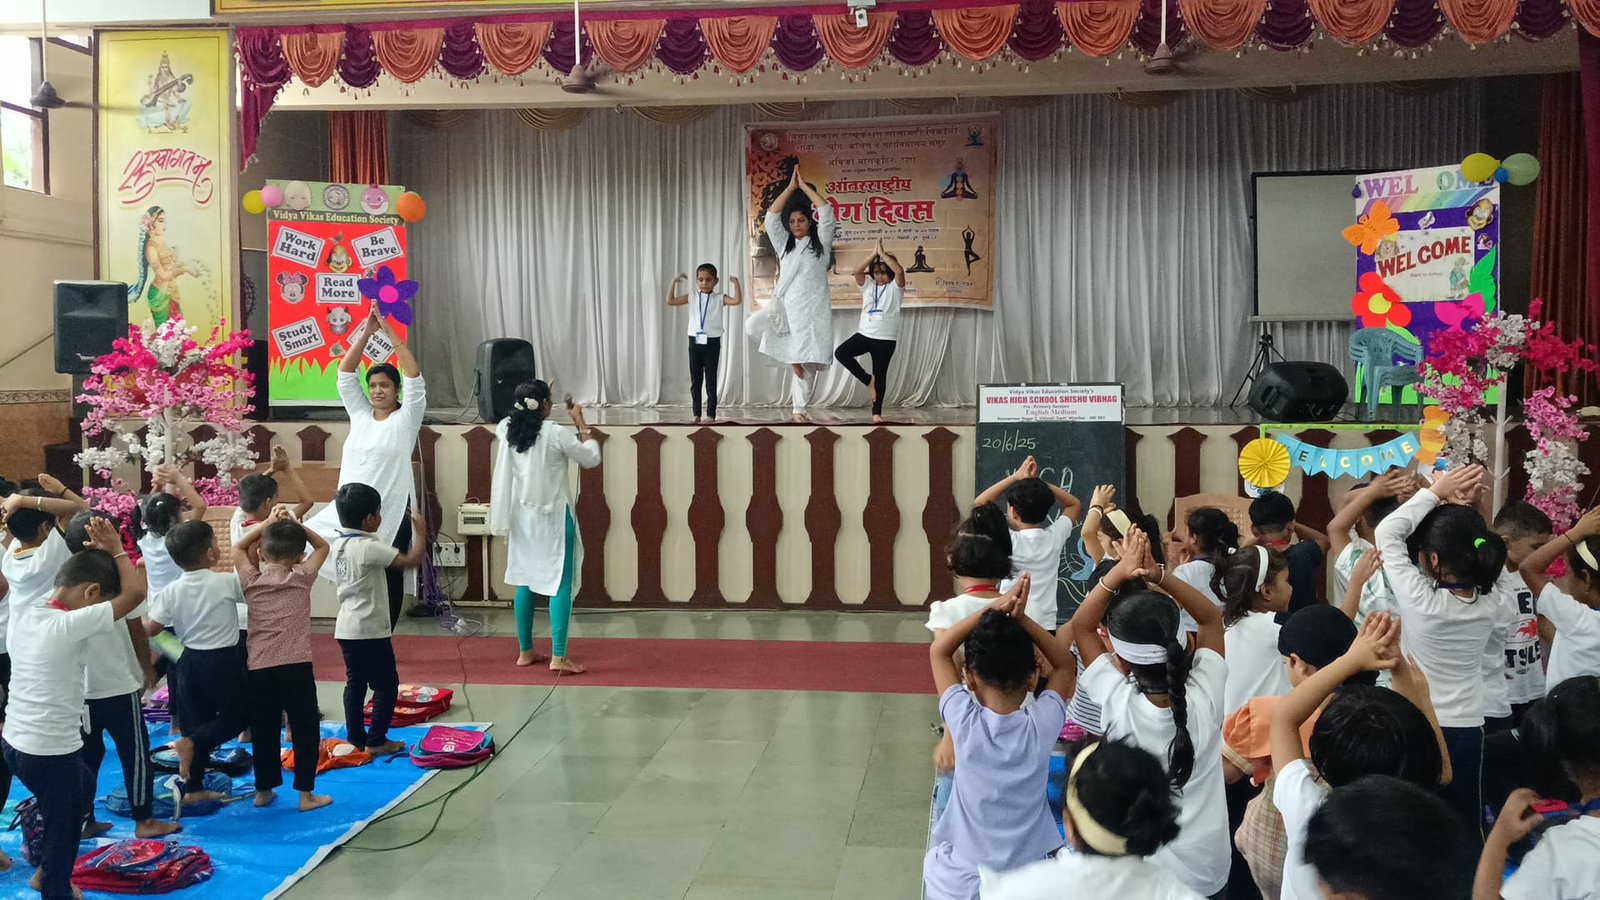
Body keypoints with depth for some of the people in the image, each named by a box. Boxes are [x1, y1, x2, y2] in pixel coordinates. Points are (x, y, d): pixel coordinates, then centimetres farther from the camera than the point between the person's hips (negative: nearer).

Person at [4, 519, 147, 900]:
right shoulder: (71, 625, -25)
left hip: (14, 742, 9)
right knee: (63, 832, 11)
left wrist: (93, 554, 5)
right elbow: (136, 591, -24)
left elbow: (66, 579, 18)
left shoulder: (23, 613, -1)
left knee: (82, 790, 31)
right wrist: (115, 549, -11)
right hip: (52, 752, -9)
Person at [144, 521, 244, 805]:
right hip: (224, 661, -4)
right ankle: (191, 743, -13)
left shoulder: (171, 591, -5)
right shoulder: (228, 582, -14)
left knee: (196, 721, 14)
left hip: (191, 661, 5)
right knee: (236, 716, 11)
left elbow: (150, 628, -5)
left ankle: (193, 788, 19)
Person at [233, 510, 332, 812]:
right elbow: (322, 546, 13)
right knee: (305, 729, 7)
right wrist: (294, 524, 9)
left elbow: (238, 548, 21)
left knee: (263, 730, 15)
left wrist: (266, 523, 16)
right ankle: (306, 793, 7)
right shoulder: (302, 577, -2)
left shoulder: (251, 582, 4)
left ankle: (264, 790, 25)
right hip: (295, 667, -3)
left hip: (258, 669, 3)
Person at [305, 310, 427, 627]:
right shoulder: (359, 414, 10)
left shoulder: (406, 419, -2)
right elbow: (345, 374, 5)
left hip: (390, 515, -4)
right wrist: (365, 333, -5)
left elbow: (414, 377, -14)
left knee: (388, 582, 4)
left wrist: (389, 331, -15)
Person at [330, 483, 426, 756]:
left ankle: (355, 738, 18)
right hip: (370, 630, -8)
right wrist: (421, 532, -11)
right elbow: (412, 560, -24)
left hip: (345, 628, 8)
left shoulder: (338, 544, 6)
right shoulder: (368, 547, -20)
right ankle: (376, 740, 3)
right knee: (387, 684, 2)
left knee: (355, 683, 14)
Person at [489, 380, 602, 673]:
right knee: (561, 584, -3)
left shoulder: (507, 430, -2)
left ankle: (525, 651, 22)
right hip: (553, 517, -6)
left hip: (522, 516, 6)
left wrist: (527, 406, 26)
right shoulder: (557, 433, -17)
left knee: (524, 581, 14)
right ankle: (558, 657, -9)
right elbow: (592, 458, -5)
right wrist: (580, 422, 2)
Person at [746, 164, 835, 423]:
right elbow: (771, 217, 8)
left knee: (806, 363, -3)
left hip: (811, 309, -3)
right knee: (752, 325, -24)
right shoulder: (784, 244, 18)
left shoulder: (820, 242, 9)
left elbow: (826, 211, -3)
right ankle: (791, 355, -5)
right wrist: (790, 188, 5)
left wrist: (804, 186, 2)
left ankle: (799, 410, 7)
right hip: (784, 305, 3)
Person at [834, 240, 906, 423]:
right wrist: (874, 254, -10)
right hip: (864, 334, 4)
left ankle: (877, 412, 9)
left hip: (885, 339, -4)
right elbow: (857, 272, -7)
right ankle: (868, 380, -1)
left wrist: (883, 253, -15)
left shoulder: (895, 288, -1)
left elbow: (900, 270, -21)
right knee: (841, 353, -16)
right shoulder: (868, 287, 10)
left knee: (880, 374, 1)